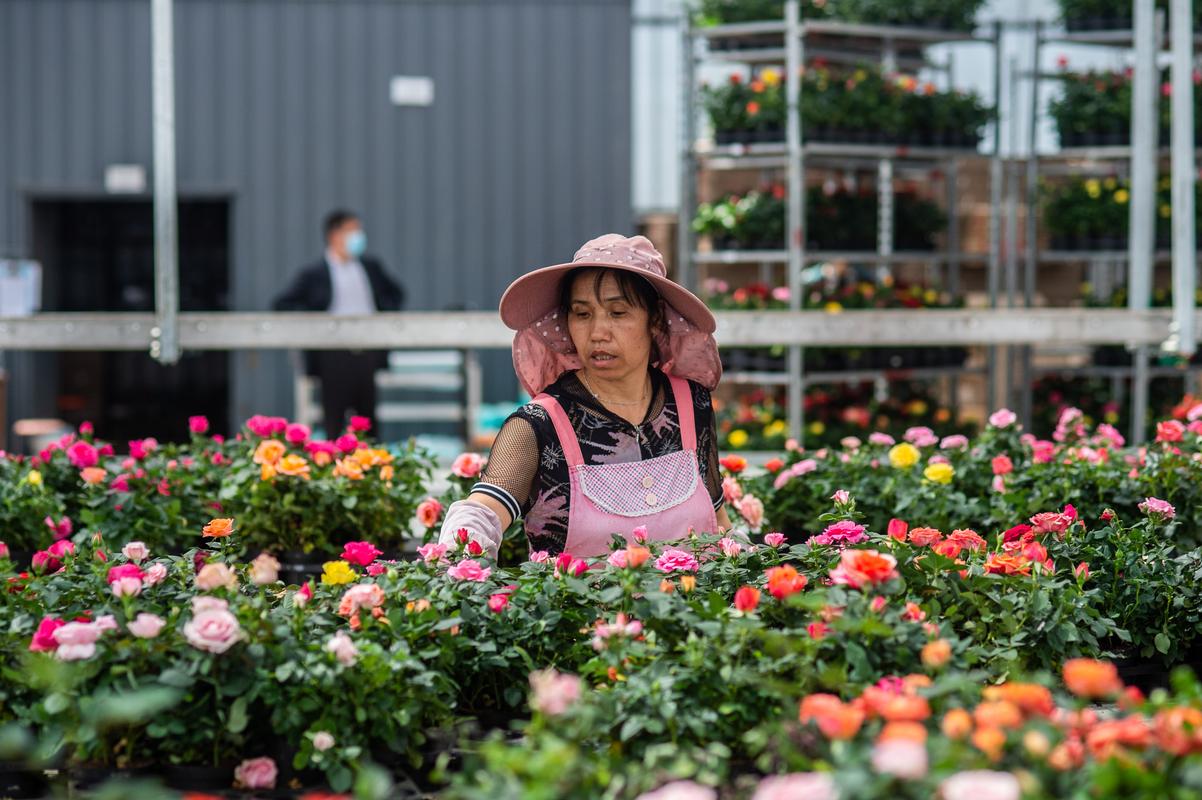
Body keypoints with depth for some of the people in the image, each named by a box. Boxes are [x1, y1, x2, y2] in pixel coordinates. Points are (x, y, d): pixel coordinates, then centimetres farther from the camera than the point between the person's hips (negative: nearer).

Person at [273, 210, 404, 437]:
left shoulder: (371, 268, 16)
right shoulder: (313, 274, 3)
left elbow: (396, 293, 29)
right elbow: (282, 305, 1)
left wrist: (385, 314, 10)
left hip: (370, 355, 4)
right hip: (334, 356, -4)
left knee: (368, 416, 3)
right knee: (334, 418, -5)